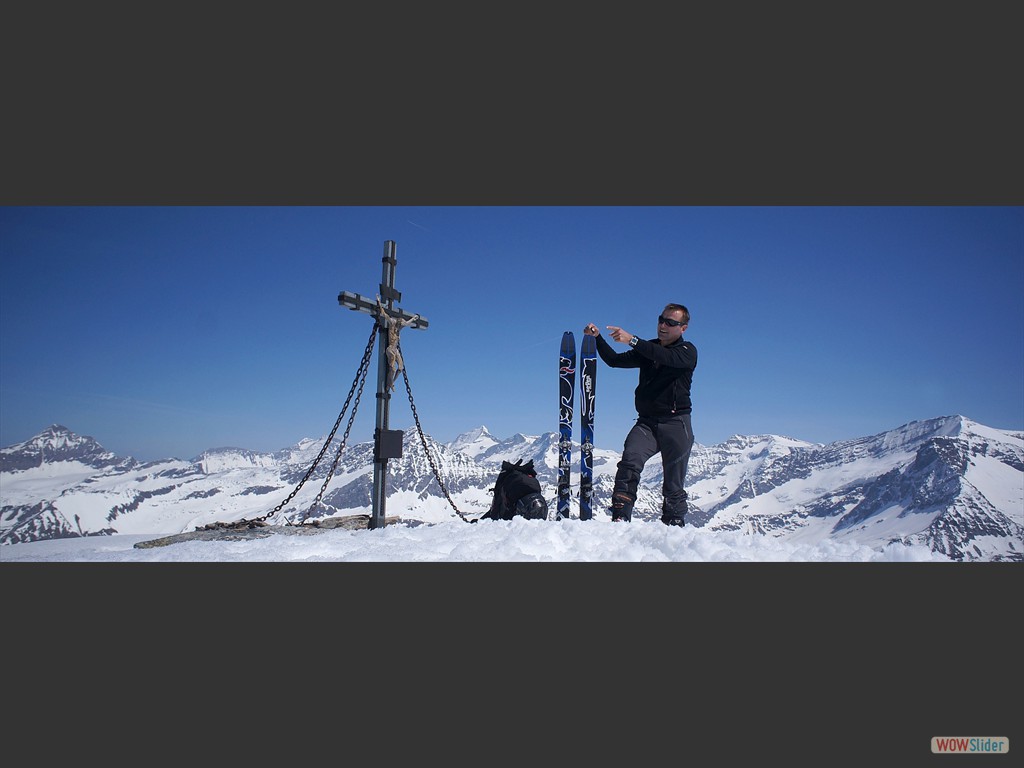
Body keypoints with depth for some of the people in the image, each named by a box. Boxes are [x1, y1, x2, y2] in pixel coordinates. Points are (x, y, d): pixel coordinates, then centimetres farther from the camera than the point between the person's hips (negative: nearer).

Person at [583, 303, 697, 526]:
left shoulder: (687, 352, 0)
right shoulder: (647, 350, 17)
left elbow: (667, 357, -22)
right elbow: (614, 360, 13)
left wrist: (632, 340, -32)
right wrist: (597, 338, -2)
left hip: (676, 423, -3)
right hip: (646, 422, 3)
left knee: (674, 484, 1)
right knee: (629, 462, -22)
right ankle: (620, 518, -26)